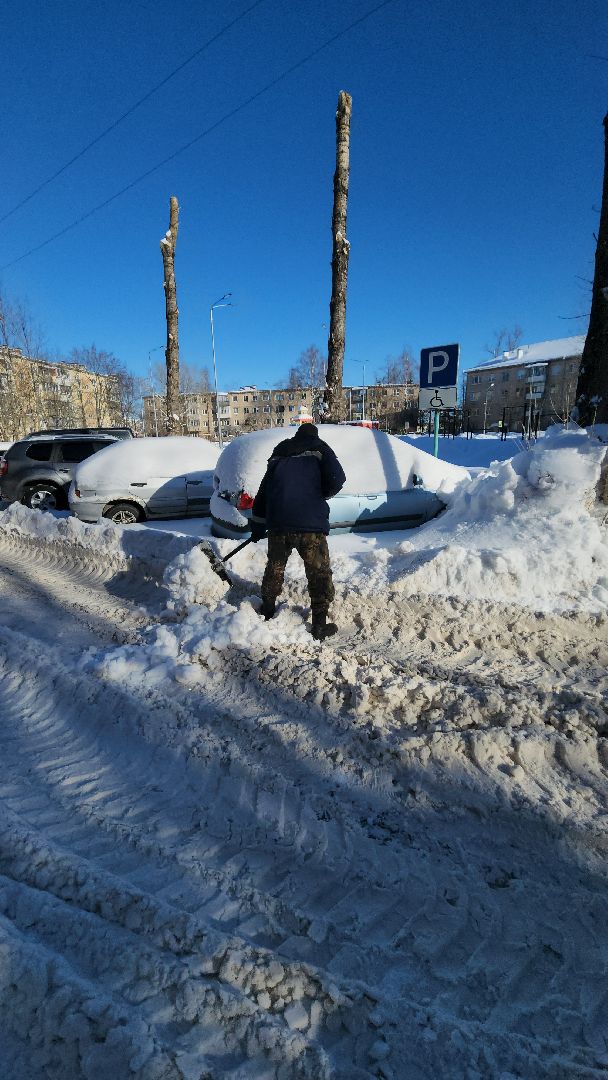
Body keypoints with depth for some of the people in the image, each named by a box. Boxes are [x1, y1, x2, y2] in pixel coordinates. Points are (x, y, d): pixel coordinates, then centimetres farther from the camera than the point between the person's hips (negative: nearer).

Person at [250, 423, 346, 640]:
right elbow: (336, 480, -8)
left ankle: (267, 614, 32)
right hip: (310, 523, -4)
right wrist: (321, 494, 13)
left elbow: (263, 492, 24)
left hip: (277, 523, 4)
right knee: (319, 573, 7)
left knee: (274, 569, 21)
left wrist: (257, 528, 31)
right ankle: (319, 626, 10)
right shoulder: (319, 449, 9)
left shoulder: (279, 454, 22)